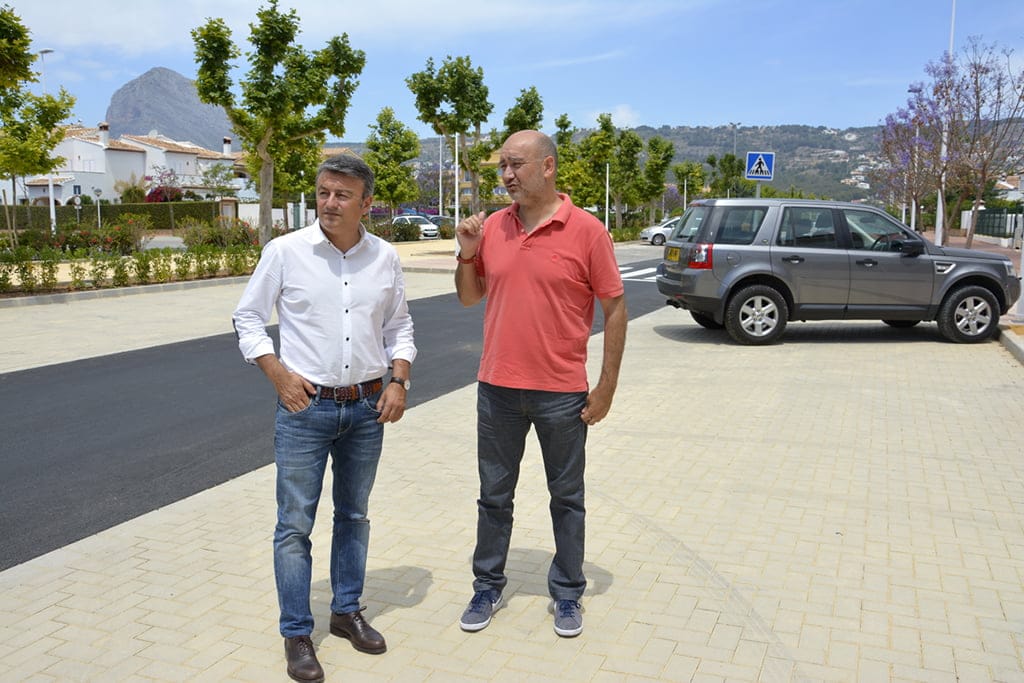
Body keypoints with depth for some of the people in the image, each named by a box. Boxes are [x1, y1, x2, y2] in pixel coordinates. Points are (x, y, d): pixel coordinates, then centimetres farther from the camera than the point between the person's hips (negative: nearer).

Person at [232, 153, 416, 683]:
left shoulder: (385, 258, 1)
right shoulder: (285, 251, -7)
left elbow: (399, 327, 11)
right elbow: (247, 318, 0)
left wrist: (399, 381, -2)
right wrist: (278, 374, -11)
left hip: (367, 406, 3)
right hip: (305, 406, -3)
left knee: (353, 515, 16)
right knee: (295, 524, 2)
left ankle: (347, 611, 34)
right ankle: (296, 634, 17)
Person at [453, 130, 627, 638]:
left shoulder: (586, 230, -9)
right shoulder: (491, 227, 4)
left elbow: (614, 308, -6)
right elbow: (469, 297, 14)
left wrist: (607, 386, -8)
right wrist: (467, 253, -5)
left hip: (562, 394, -3)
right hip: (498, 388, 4)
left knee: (567, 498, 12)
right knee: (494, 495, 15)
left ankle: (567, 594, 28)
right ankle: (488, 587, 31)